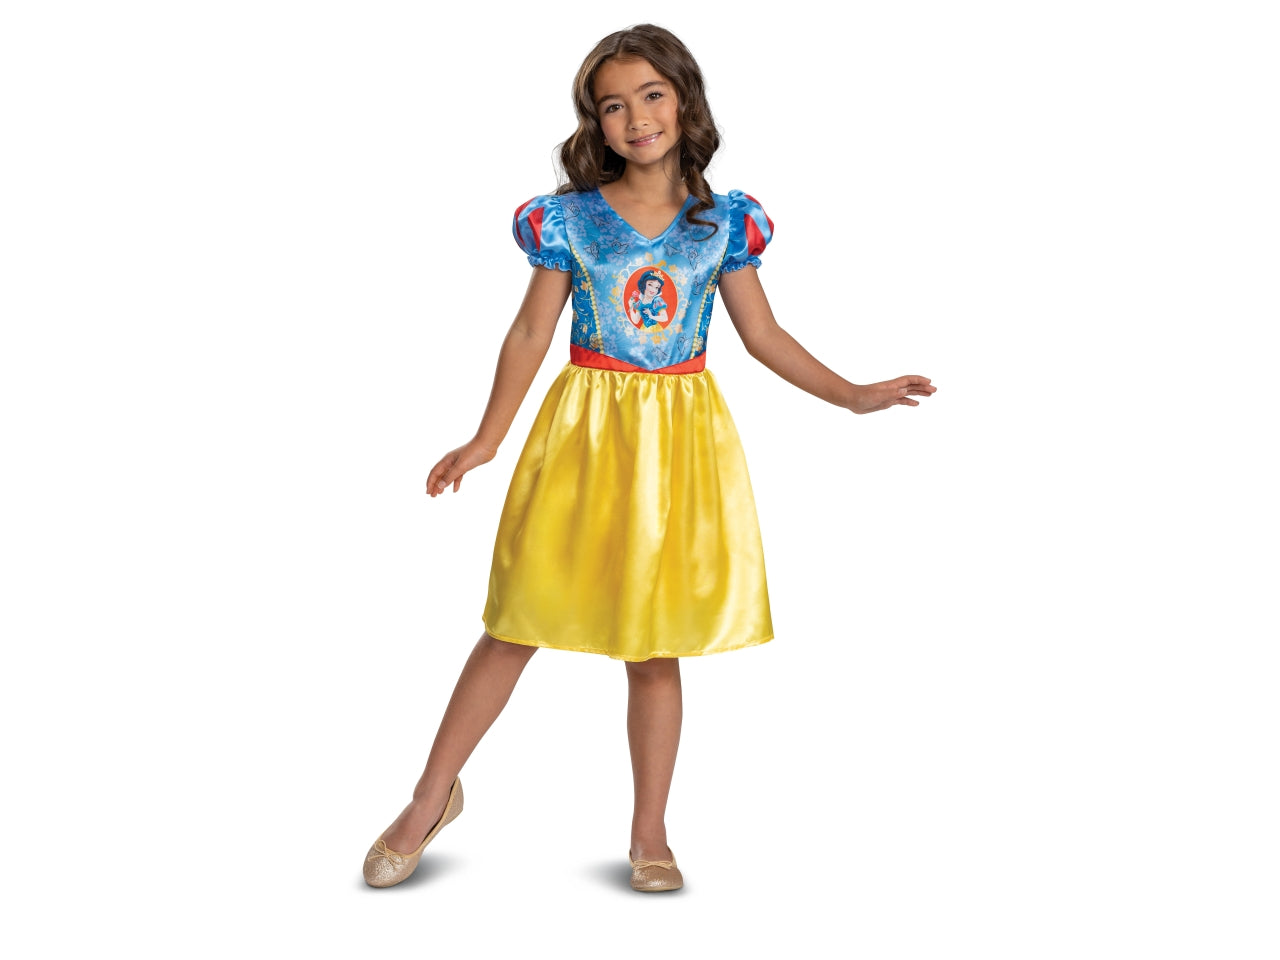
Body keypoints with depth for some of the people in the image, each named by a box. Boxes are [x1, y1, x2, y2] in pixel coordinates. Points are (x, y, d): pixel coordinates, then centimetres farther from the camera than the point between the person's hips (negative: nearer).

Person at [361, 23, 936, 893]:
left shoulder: (723, 222, 3)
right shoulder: (569, 217, -1)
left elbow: (764, 335, 8)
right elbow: (531, 333, 1)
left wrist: (854, 396, 2)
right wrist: (486, 441, -4)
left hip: (680, 437, 1)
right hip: (584, 430, -1)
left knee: (658, 643, 7)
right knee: (518, 626, 2)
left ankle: (650, 834, 19)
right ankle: (433, 798, 19)